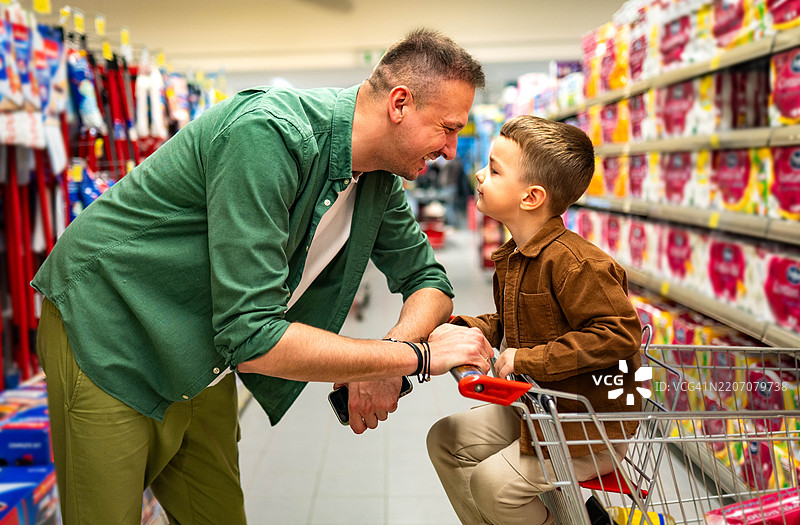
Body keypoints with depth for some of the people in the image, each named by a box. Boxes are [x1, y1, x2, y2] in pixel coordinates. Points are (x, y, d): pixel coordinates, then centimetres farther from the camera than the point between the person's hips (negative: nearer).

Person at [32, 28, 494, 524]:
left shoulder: (379, 178, -3)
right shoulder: (270, 134, -30)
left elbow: (429, 281, 8)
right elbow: (251, 338, -34)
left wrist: (387, 359, -15)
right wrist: (417, 355, -27)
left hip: (201, 361, 7)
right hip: (108, 331, -7)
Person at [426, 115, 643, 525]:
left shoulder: (573, 262, -26)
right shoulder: (511, 258, 5)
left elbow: (619, 334, -31)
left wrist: (527, 360, -29)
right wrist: (466, 330, 0)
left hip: (592, 424, -9)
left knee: (494, 482, -16)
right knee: (446, 439, 9)